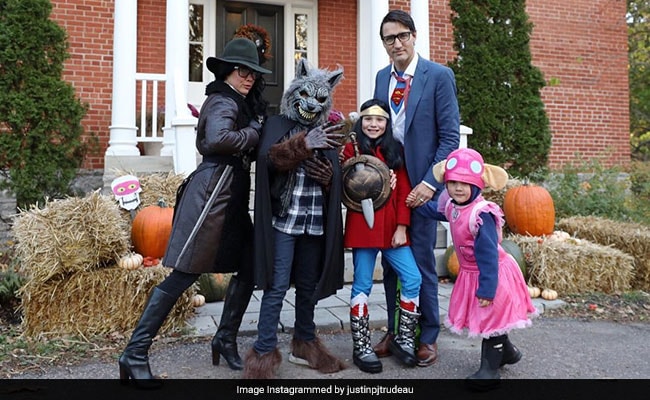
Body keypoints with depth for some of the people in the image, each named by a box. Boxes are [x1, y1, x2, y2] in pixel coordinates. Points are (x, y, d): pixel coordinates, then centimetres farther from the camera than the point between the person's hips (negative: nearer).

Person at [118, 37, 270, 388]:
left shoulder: (239, 103, 23)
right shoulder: (223, 102, -7)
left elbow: (248, 149, 16)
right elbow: (218, 139, -27)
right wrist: (255, 131, -14)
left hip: (231, 198, 10)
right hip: (212, 193, -10)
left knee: (249, 268, 9)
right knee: (184, 274, -9)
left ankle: (224, 340, 23)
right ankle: (134, 354, -1)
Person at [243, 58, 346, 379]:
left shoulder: (326, 133, 14)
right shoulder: (277, 124, 3)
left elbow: (338, 180, 15)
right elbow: (269, 157, -17)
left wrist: (327, 175, -7)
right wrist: (303, 144, -30)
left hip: (315, 223, 4)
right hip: (284, 220, -4)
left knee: (308, 286, 15)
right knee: (277, 287, -4)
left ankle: (305, 343, 31)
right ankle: (264, 353, 7)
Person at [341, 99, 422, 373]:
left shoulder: (395, 150, 11)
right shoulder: (351, 149, 3)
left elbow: (404, 191, 6)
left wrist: (402, 227, -2)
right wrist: (348, 169, -20)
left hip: (392, 228, 3)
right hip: (362, 226, -3)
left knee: (413, 279, -2)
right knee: (362, 285, 3)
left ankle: (404, 339, 15)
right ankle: (361, 347, 15)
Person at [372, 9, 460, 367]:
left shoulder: (439, 75, -5)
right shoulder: (382, 77, 11)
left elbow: (450, 136, -8)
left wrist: (430, 182, -16)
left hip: (419, 184, -5)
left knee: (421, 262, 3)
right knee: (390, 261, 10)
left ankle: (428, 337, 19)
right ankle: (394, 330, 25)